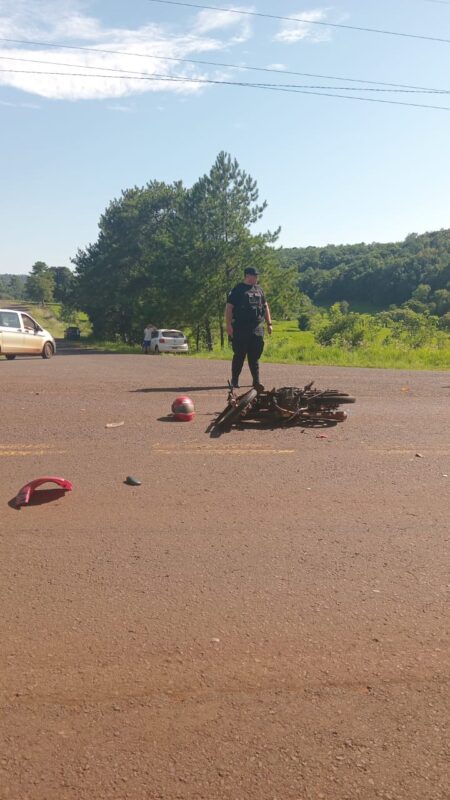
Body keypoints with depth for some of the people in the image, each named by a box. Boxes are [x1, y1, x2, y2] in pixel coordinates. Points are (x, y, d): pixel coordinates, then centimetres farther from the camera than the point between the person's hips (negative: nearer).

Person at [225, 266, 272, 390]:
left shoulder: (259, 289, 16)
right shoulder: (238, 290, 0)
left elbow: (265, 307, 22)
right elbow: (229, 307, -5)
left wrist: (269, 323, 16)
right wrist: (228, 325, -14)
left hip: (257, 328, 5)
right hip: (240, 329, -5)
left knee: (255, 356, 6)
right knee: (239, 355, -1)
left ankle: (256, 381, 10)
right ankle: (234, 380, 8)